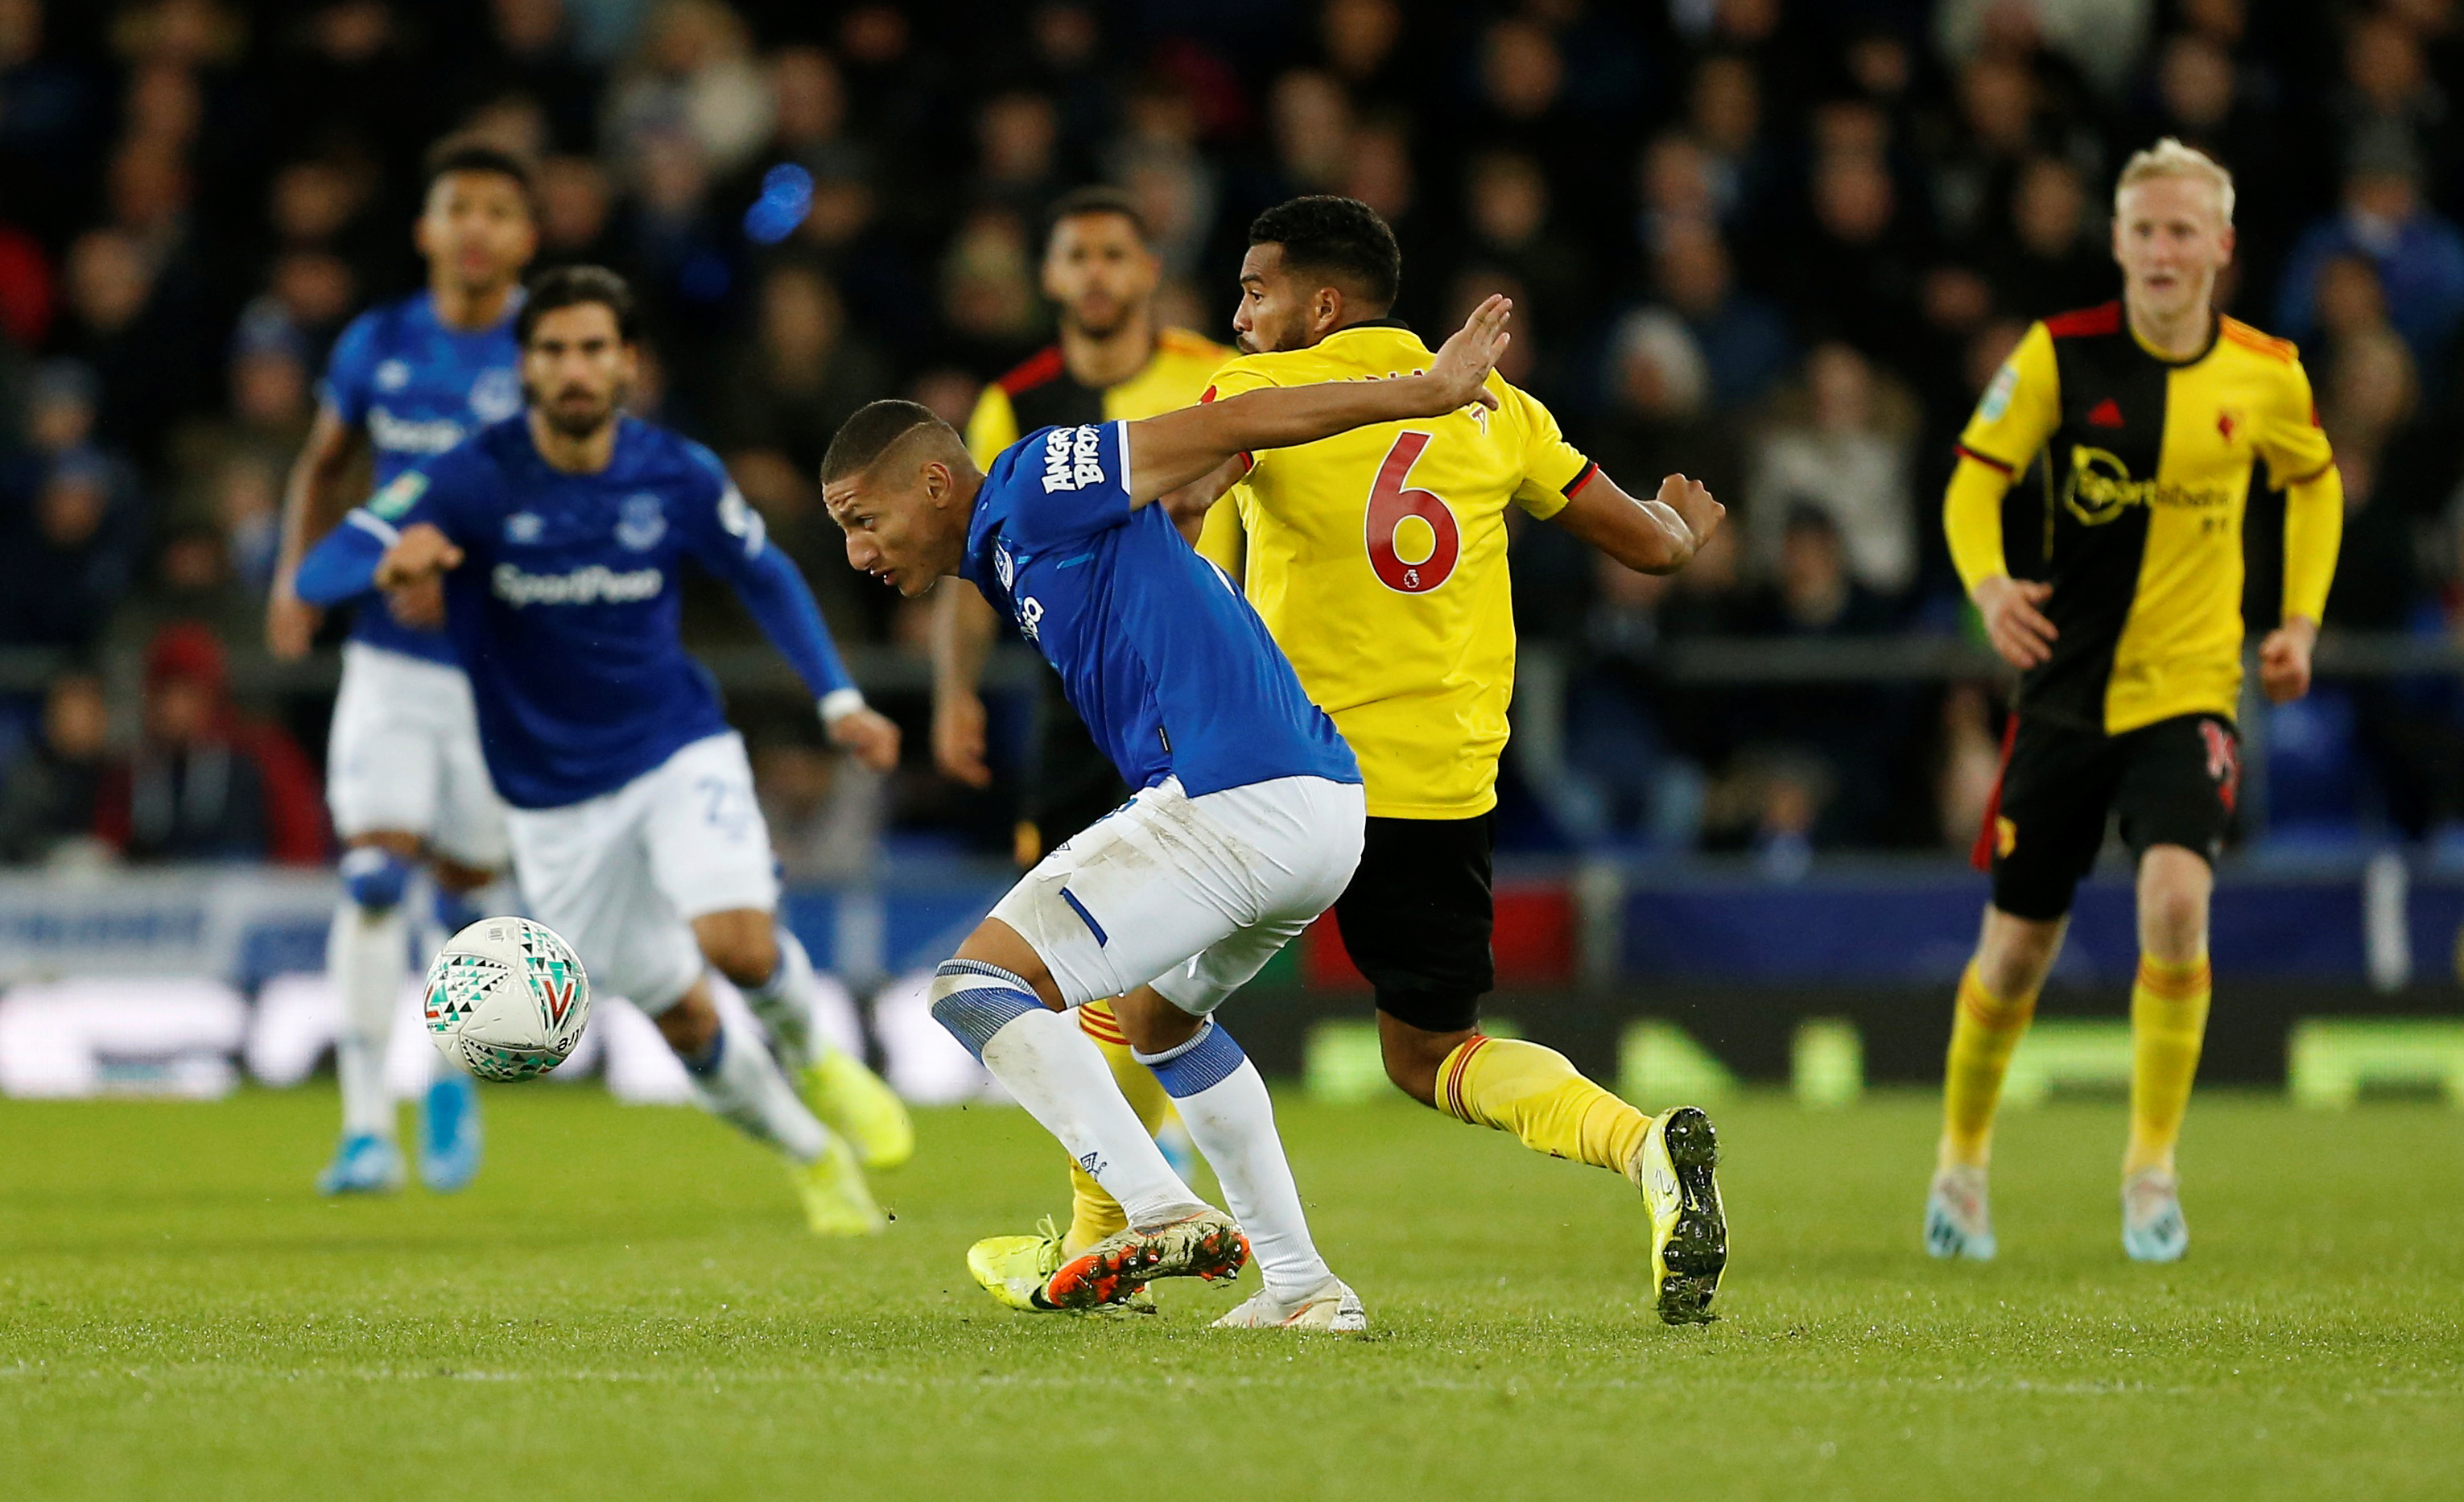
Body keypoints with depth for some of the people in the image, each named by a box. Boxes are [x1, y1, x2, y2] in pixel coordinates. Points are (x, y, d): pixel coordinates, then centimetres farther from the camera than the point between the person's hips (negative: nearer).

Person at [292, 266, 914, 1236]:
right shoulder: (472, 481, -16)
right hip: (554, 800, 0)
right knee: (681, 1016, 5)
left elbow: (764, 577, 10)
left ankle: (812, 1062, 9)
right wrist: (389, 565, -46)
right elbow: (318, 574, -24)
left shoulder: (678, 476, -10)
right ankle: (815, 1159, 30)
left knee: (738, 942, -25)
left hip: (678, 753, 0)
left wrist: (838, 699, 3)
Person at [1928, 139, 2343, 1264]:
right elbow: (1974, 481, -3)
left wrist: (2300, 620, 7)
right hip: (2066, 694, 0)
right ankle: (1962, 1159, 32)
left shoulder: (2265, 374, -1)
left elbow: (2313, 483, 18)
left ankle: (2152, 1170, -10)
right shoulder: (2059, 355, -7)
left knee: (2175, 898, -24)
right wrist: (1989, 583, -23)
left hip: (2189, 693, 0)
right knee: (2018, 946, 6)